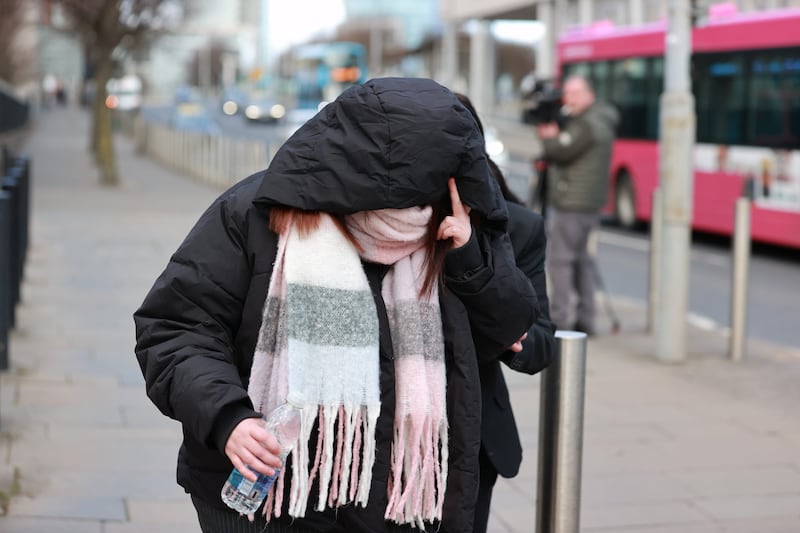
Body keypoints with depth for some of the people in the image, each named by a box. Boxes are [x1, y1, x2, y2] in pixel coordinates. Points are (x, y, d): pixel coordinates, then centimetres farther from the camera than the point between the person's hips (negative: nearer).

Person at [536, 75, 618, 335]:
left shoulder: (587, 124, -14)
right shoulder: (601, 120, 18)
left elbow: (559, 151, -17)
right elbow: (564, 151, 21)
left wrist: (548, 137, 1)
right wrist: (553, 136, 4)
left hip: (570, 204, -10)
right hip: (589, 203, 10)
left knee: (559, 258, -7)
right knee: (580, 257, 13)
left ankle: (559, 318, -7)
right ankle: (585, 318, 14)